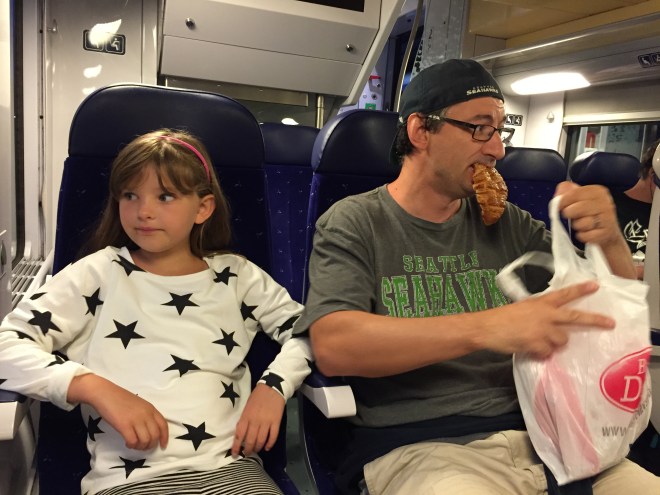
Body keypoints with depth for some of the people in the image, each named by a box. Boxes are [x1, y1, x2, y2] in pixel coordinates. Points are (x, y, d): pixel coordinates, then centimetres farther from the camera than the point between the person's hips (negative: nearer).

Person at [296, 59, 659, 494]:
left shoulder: (507, 225, 11)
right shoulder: (353, 224, -2)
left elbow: (612, 313, 16)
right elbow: (333, 347, -17)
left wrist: (610, 240, -7)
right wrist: (485, 328, -26)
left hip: (537, 435, 6)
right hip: (414, 446, -5)